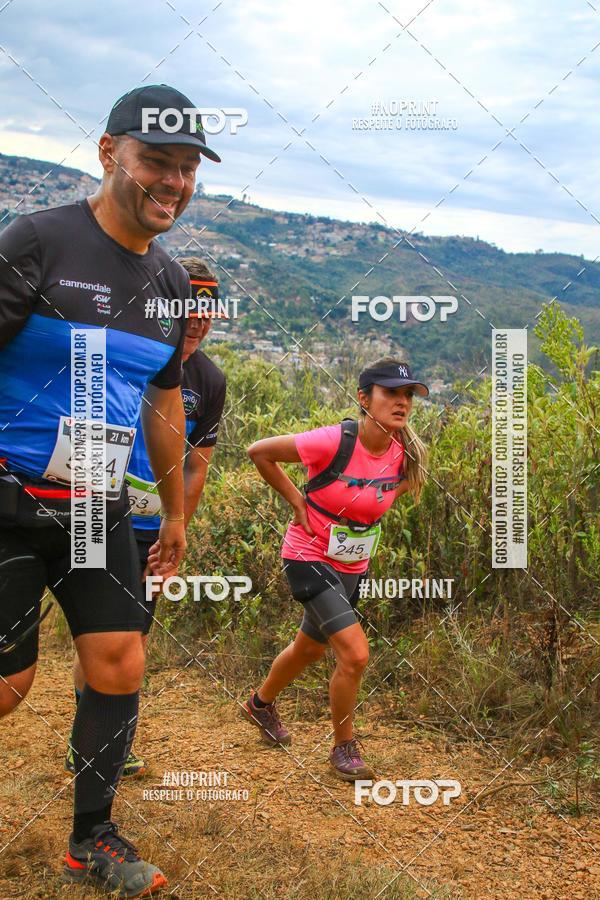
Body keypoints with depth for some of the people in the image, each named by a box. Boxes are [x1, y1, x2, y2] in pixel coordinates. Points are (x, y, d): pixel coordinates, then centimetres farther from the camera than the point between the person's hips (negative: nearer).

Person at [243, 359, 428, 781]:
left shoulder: (405, 456, -10)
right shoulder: (334, 442, -27)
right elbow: (259, 451, -16)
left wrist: (367, 510, 4)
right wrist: (297, 500, -14)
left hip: (353, 566, 7)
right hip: (310, 558, -6)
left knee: (309, 648, 23)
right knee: (355, 654, -15)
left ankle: (261, 703, 51)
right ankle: (345, 748, 10)